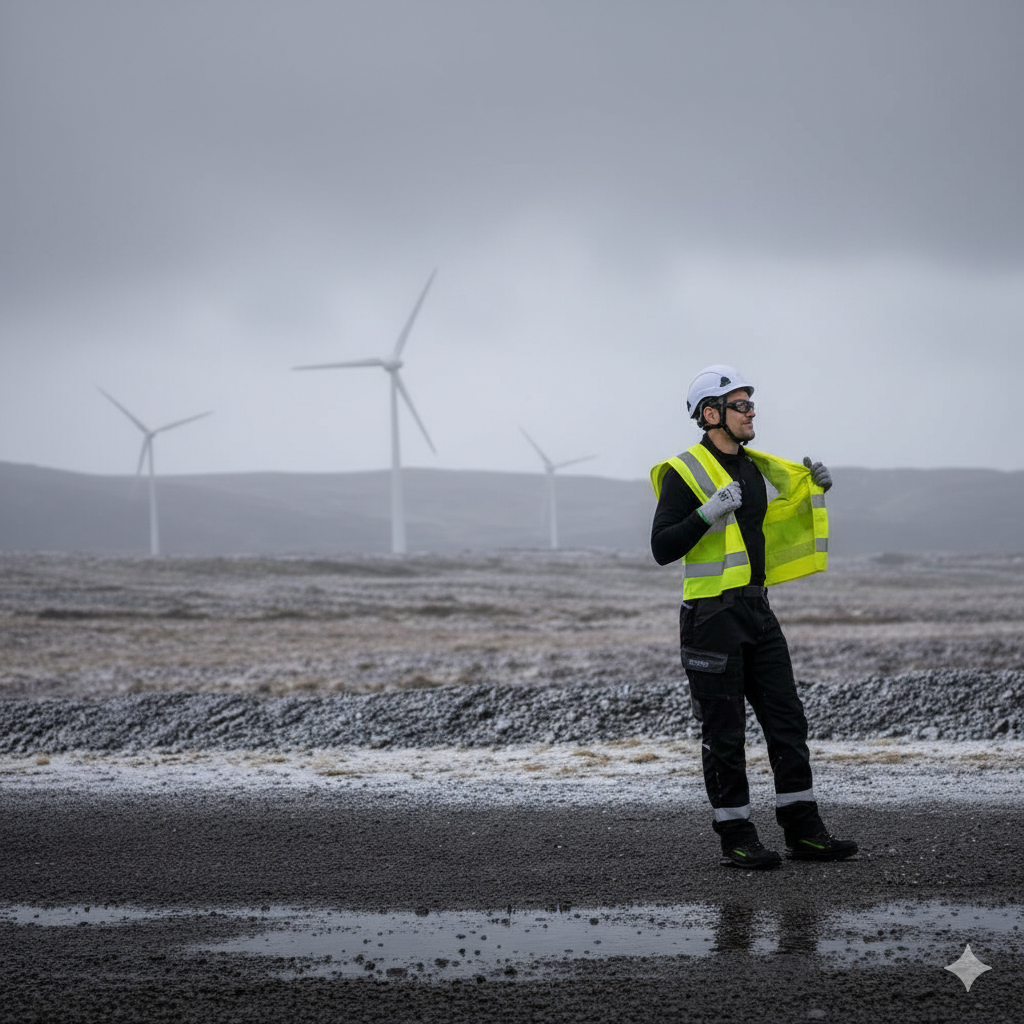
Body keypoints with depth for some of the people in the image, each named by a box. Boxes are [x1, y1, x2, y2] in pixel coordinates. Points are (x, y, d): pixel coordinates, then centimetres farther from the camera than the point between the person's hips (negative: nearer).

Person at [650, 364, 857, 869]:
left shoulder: (758, 468, 13)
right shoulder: (684, 472, -9)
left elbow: (787, 522, 24)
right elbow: (662, 548, -15)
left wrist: (816, 487, 7)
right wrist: (707, 513, -27)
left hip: (757, 609, 7)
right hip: (712, 615, -7)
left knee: (787, 720, 6)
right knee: (724, 732, -1)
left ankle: (804, 831, 11)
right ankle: (736, 839, 6)